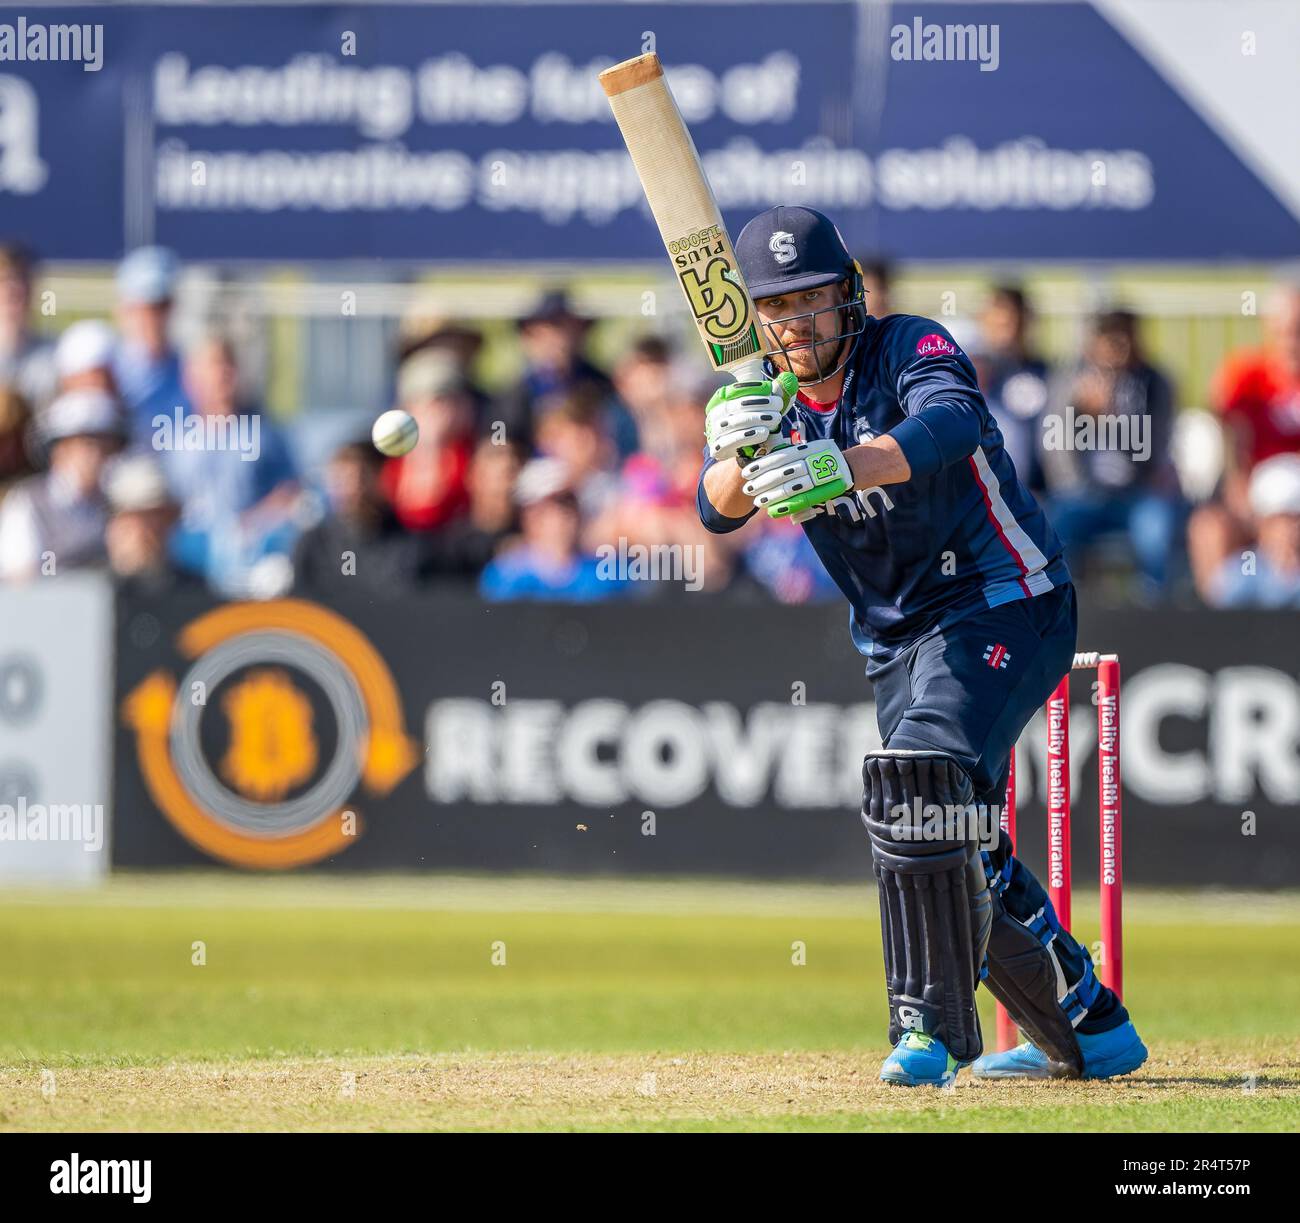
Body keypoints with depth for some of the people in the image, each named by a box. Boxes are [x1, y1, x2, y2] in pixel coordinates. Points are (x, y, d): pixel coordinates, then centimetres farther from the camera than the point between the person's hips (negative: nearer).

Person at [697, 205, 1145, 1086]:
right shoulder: (767, 398, 1)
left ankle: (932, 1026, -27)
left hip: (1006, 602, -8)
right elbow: (718, 509, -15)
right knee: (962, 855, 12)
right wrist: (742, 455, -39)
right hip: (898, 639, 8)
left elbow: (952, 426, -40)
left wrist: (836, 467, -56)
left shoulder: (911, 349, -17)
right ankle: (1089, 1030, 29)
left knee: (921, 777, -29)